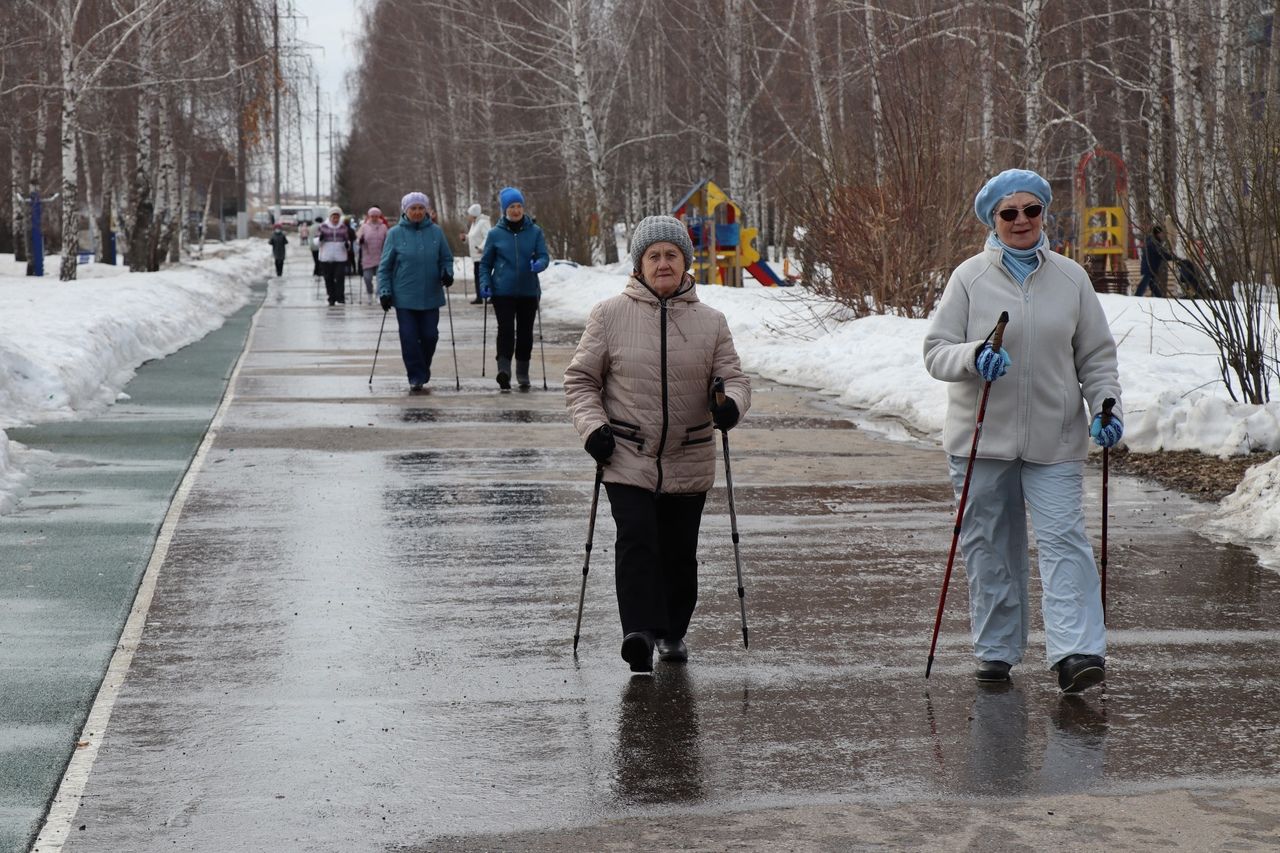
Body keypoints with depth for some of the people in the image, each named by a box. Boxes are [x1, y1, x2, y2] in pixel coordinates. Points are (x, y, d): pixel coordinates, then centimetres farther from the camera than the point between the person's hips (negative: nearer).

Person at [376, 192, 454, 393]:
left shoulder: (436, 232, 5)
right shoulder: (395, 234, 0)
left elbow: (446, 259, 13)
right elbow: (385, 266, 3)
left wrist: (447, 273, -8)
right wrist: (384, 291, -5)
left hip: (430, 297, 2)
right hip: (405, 298, -2)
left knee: (429, 336, 3)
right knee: (409, 338, -6)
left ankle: (422, 374, 23)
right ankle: (416, 378, 0)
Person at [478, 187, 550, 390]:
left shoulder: (535, 231, 2)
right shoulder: (495, 233, 1)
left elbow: (544, 256, -1)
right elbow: (485, 263, 7)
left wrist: (538, 264, -24)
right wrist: (485, 284, -6)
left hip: (528, 291, 2)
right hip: (503, 292, -2)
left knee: (525, 333, 9)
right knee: (506, 330, -16)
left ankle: (523, 374, 21)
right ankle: (503, 370, -24)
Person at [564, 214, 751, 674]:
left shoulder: (710, 322, 4)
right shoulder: (610, 314, 0)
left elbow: (734, 377, 5)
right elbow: (580, 378, 5)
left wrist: (730, 403, -18)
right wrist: (592, 426, -9)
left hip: (689, 462, 2)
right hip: (627, 458, -2)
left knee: (679, 551, 9)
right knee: (636, 540, -18)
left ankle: (673, 632, 28)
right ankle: (640, 632, -23)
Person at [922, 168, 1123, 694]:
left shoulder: (1070, 277, 6)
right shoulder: (970, 278, 1)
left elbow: (1096, 355, 11)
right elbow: (936, 352, -1)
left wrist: (1105, 404, -5)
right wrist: (975, 356, -22)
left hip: (1054, 439, 0)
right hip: (982, 438, 0)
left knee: (1064, 540, -10)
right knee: (989, 548, 7)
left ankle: (1076, 653, -16)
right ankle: (997, 651, 19)